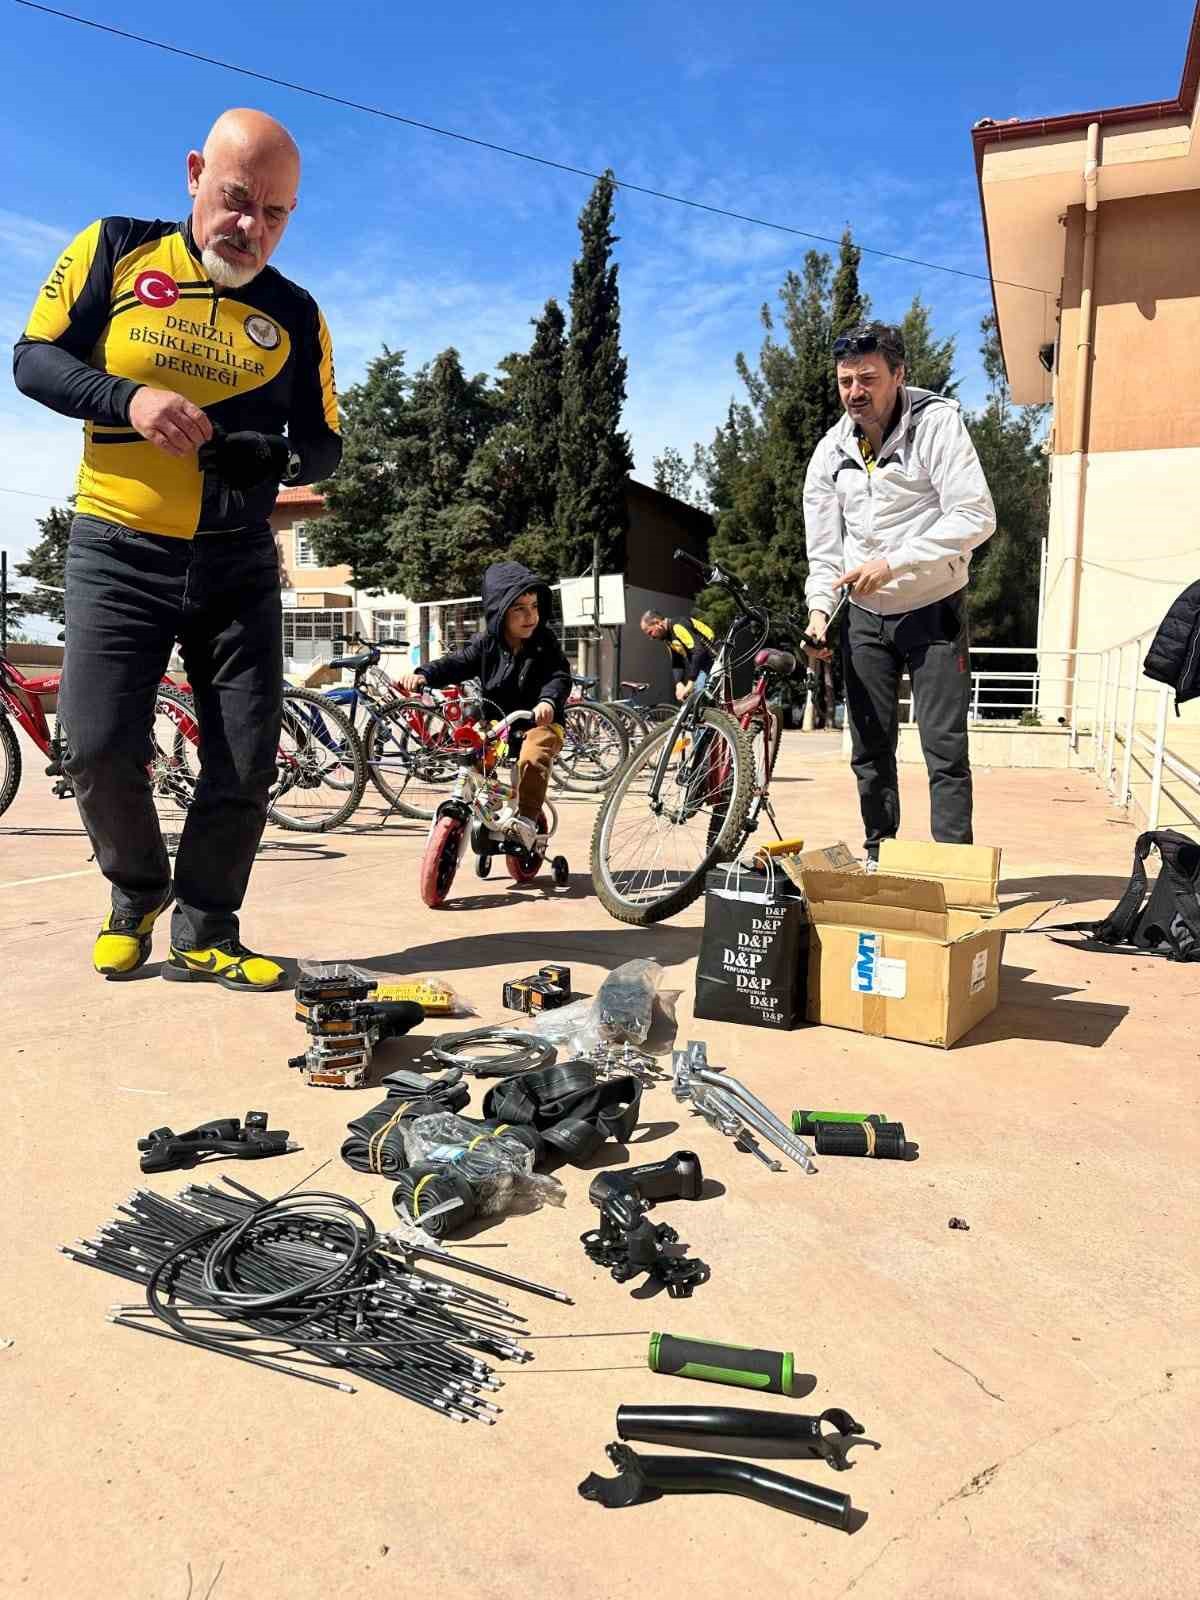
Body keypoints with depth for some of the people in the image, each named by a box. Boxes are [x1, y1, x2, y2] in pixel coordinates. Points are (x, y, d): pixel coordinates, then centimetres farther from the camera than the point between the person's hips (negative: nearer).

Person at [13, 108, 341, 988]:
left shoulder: (295, 314, 5)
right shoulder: (114, 251, 1)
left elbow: (324, 445, 5)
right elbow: (34, 358, 1)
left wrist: (274, 456, -18)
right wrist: (130, 398, -18)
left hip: (239, 565, 2)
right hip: (119, 554, -1)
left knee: (247, 765, -3)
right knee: (100, 749, -9)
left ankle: (205, 934, 15)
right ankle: (137, 892, 20)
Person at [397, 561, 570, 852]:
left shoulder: (545, 643, -4)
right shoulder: (486, 644, 1)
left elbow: (559, 676, -15)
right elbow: (456, 663, -8)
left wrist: (548, 701, -38)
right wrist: (423, 676, -28)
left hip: (539, 722, -3)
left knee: (532, 759, -32)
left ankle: (526, 817, -17)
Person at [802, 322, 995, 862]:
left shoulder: (936, 422, -13)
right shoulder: (831, 450, 2)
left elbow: (976, 516, -21)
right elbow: (823, 545, 5)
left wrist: (893, 563, -26)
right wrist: (819, 608, -12)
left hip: (933, 610, -5)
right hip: (865, 616, 5)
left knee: (945, 748, -8)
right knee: (870, 749, 9)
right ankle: (877, 856, 22)